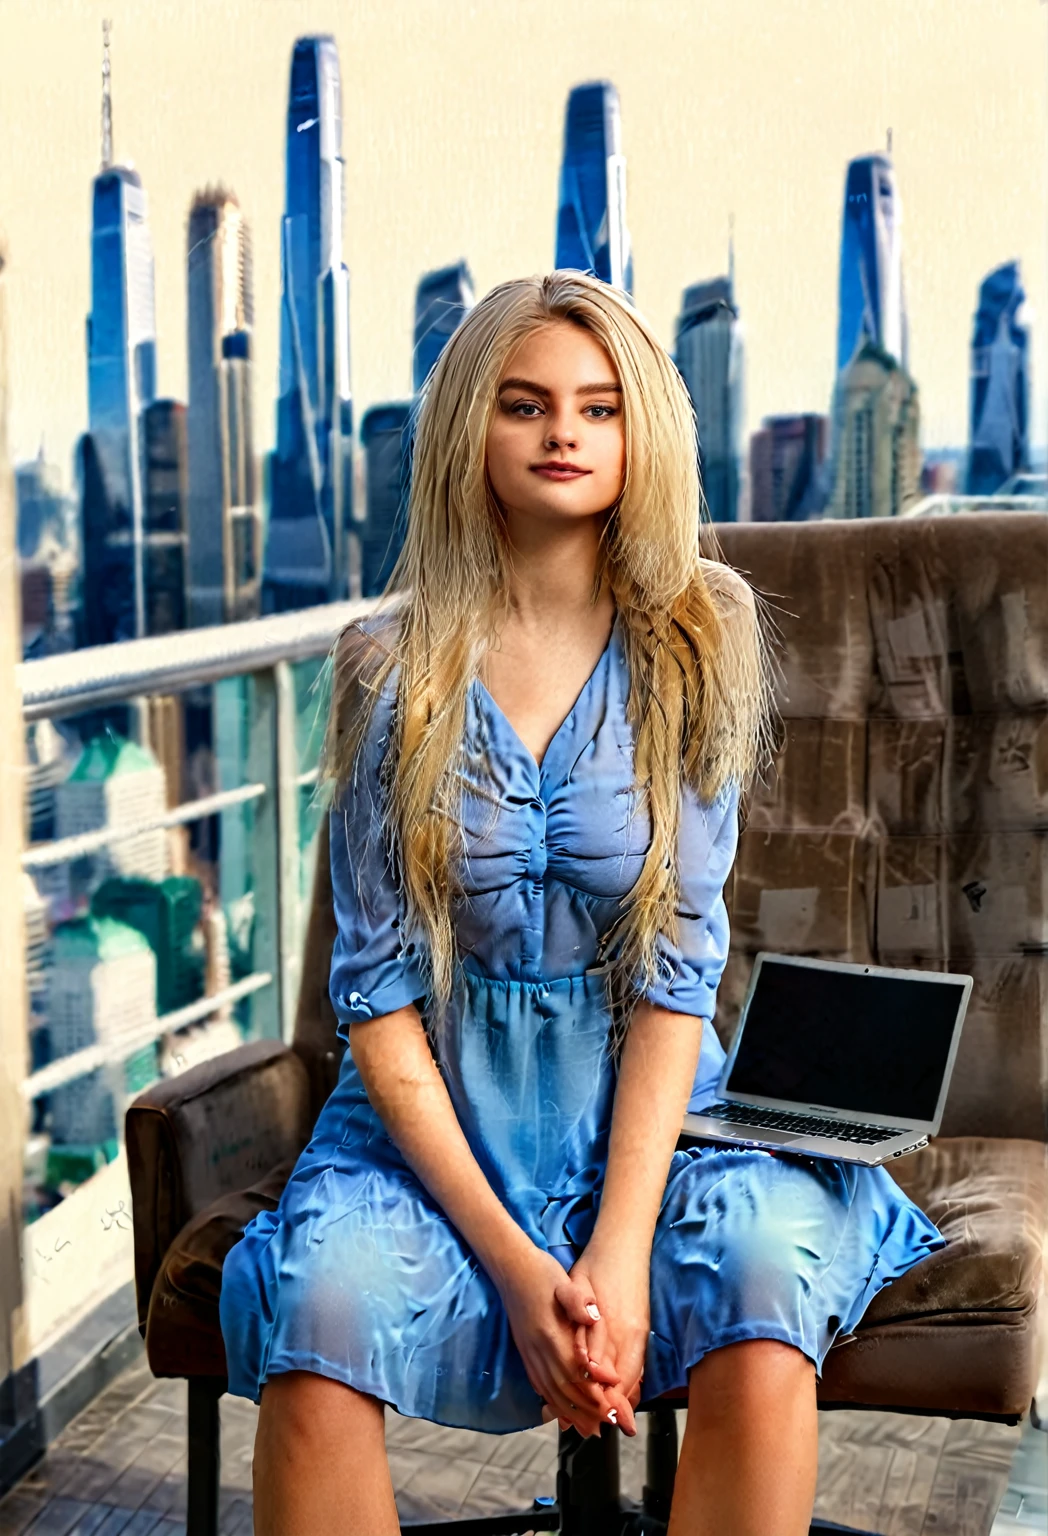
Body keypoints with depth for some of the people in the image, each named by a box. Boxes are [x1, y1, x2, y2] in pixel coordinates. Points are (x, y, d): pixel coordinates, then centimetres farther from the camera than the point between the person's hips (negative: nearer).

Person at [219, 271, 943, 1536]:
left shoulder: (697, 643, -2)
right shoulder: (392, 667, -2)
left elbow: (677, 964, -7)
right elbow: (377, 986, -5)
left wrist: (620, 1248, -17)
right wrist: (508, 1258, -15)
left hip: (643, 1103, 0)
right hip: (437, 1112, 0)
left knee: (762, 1290, -29)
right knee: (317, 1307, -29)